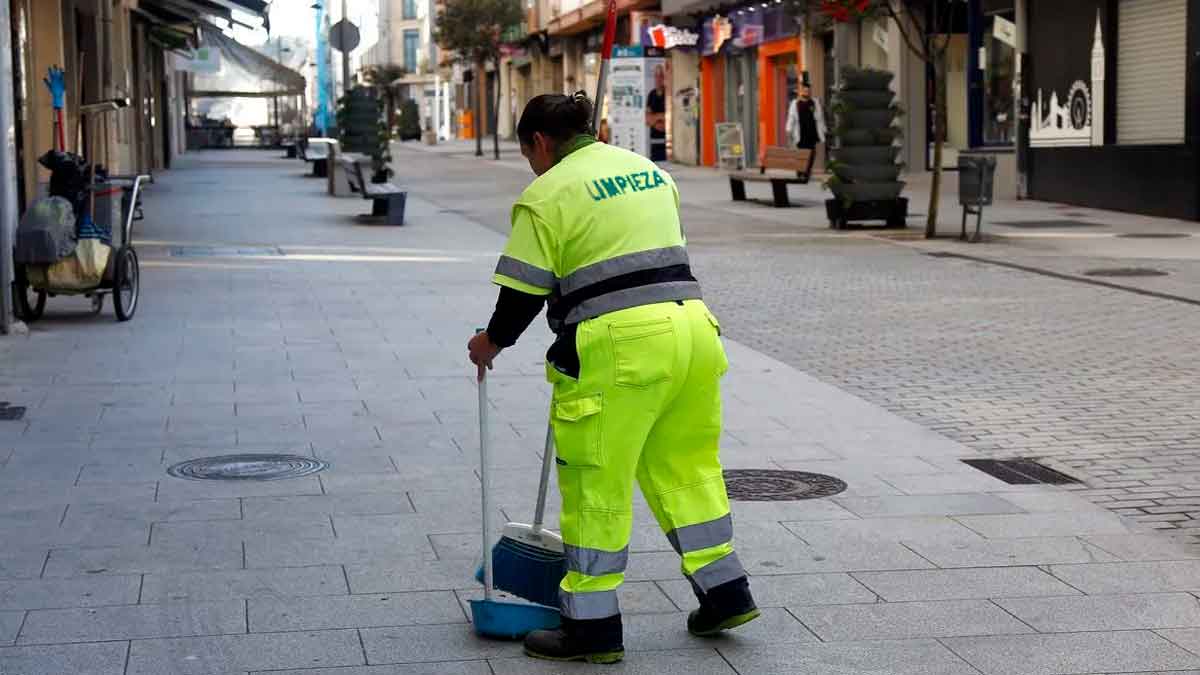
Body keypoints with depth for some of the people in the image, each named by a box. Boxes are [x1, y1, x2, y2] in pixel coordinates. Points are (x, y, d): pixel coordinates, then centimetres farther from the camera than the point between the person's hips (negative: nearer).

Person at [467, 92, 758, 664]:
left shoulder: (547, 195, -4)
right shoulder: (649, 170, 18)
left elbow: (524, 289, -3)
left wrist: (492, 341, 13)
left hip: (617, 347, -7)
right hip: (691, 328, 7)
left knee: (595, 484, 2)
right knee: (685, 465, 19)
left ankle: (592, 625, 7)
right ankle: (725, 594, 24)